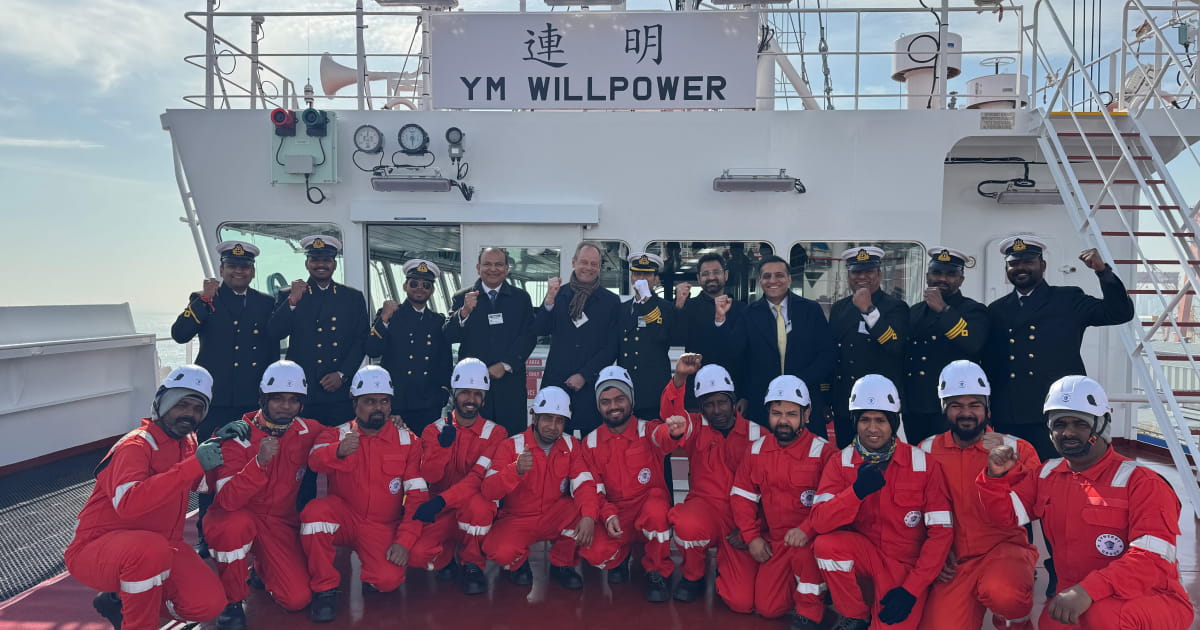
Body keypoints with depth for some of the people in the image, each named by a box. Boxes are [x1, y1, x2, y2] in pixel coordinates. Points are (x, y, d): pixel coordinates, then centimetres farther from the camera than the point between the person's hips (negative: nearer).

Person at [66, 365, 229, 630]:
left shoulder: (189, 443, 6)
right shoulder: (136, 445, -19)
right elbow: (128, 503, -36)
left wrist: (223, 443, -4)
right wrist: (194, 464, -39)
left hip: (159, 546, 7)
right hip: (96, 549, -7)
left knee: (208, 604, -12)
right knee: (151, 548, -39)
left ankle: (122, 600, 13)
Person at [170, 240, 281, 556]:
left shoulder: (266, 304, 10)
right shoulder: (204, 300, 4)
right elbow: (179, 334, -11)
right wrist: (204, 299, -19)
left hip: (254, 400, 2)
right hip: (215, 400, -1)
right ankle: (208, 534, 17)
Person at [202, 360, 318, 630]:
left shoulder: (309, 432, -6)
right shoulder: (238, 434, -17)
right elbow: (227, 501, -28)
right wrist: (260, 462, -43)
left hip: (281, 523, 3)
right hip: (238, 517, -3)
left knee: (298, 599, -14)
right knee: (236, 524, -38)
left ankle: (262, 569, 21)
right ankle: (230, 600, -11)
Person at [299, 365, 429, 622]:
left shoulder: (408, 441, -2)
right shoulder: (336, 434, -3)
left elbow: (417, 497, -5)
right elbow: (315, 460, -26)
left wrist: (404, 541, -16)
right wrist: (338, 451, -49)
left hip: (383, 527, 0)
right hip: (343, 518, 0)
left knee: (388, 581, -24)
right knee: (316, 511, -31)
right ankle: (325, 589, -11)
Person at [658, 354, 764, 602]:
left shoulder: (757, 434, 3)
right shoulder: (697, 428, 6)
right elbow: (671, 414, -16)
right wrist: (679, 378, -32)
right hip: (705, 507, 0)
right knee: (688, 524, -38)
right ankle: (693, 577, -3)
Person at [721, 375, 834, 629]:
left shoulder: (822, 452, -12)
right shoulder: (757, 448, 3)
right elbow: (742, 496, 6)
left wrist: (806, 530, -32)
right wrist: (751, 537, -4)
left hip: (805, 539, -4)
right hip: (769, 539, 4)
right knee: (740, 602, -2)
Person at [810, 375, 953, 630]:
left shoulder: (924, 464, -12)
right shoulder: (841, 463, -7)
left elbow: (941, 532, -10)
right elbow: (819, 523, -17)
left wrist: (911, 589, -15)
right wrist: (857, 490, -33)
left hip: (908, 564, -1)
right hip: (864, 552, 2)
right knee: (826, 544, -28)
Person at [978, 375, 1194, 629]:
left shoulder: (1140, 483, -11)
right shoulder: (1047, 475, 8)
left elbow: (1152, 559, -20)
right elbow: (1006, 513, 14)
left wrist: (1088, 591, -31)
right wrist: (997, 476, -6)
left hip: (1147, 598, -5)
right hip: (1071, 598, 5)